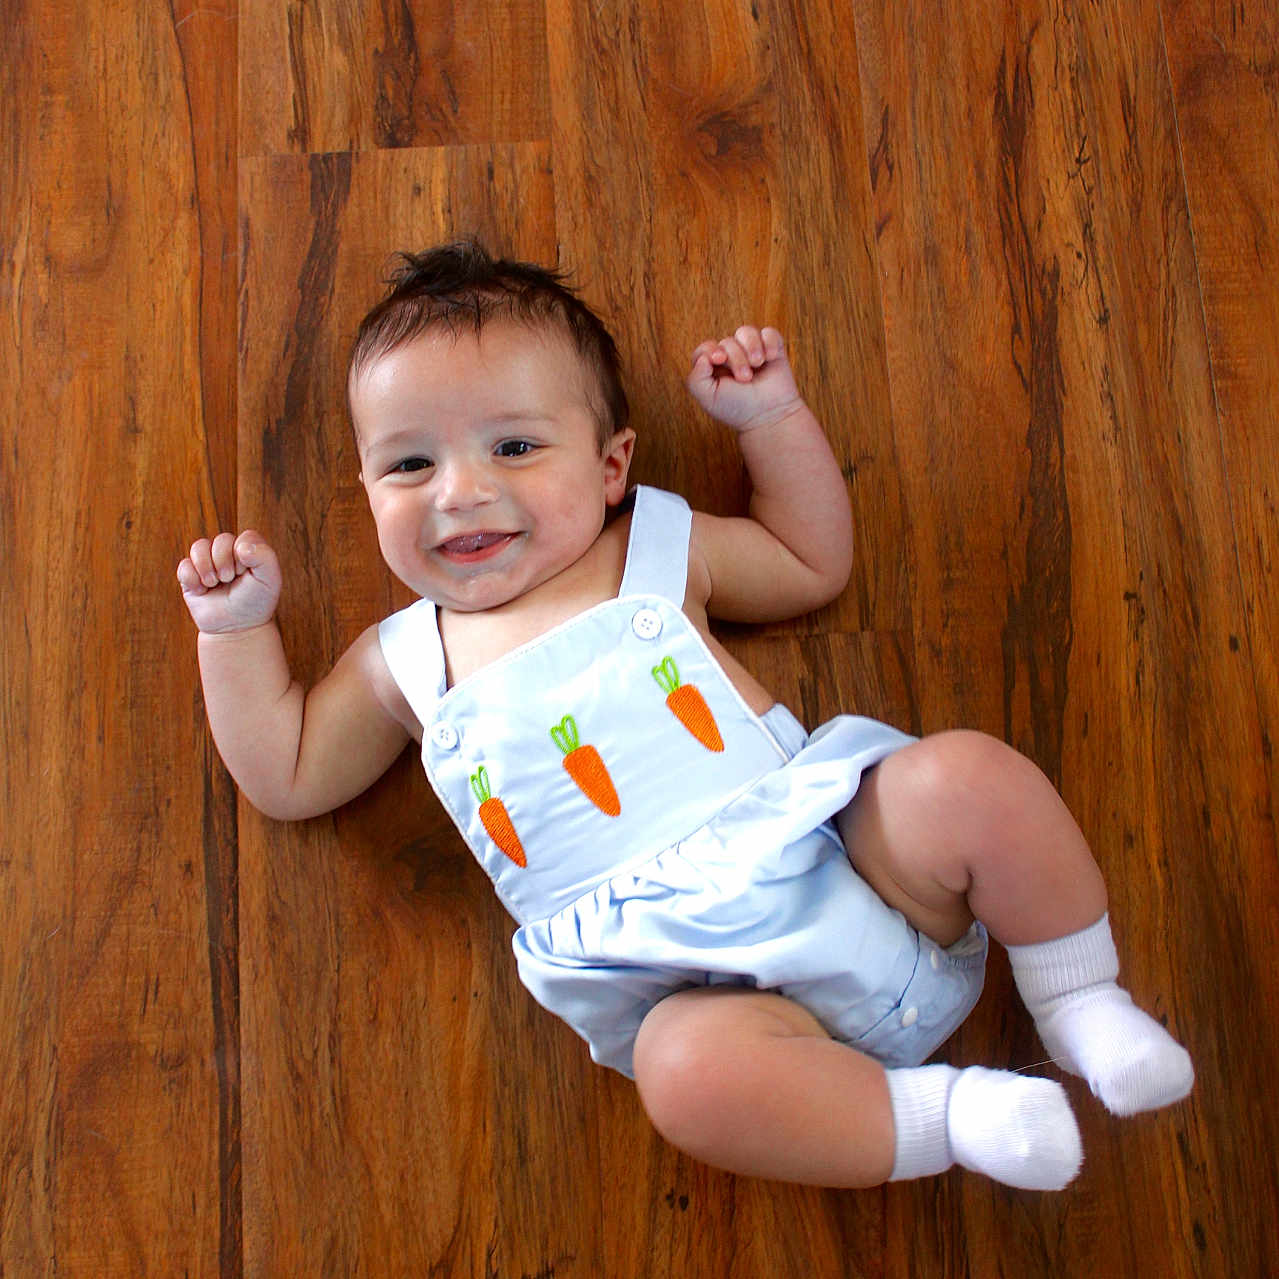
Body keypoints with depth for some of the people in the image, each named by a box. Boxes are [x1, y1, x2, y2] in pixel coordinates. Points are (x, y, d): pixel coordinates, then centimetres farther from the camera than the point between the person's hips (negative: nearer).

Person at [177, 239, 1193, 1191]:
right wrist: (239, 626, 17)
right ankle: (946, 1114, -18)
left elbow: (814, 564, 26)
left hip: (834, 848, 2)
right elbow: (289, 776, 23)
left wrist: (771, 413, 18)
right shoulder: (408, 663, 16)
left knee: (968, 775, -26)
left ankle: (1079, 999, -3)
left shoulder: (657, 547, 15)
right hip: (696, 973, -1)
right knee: (691, 1064, -36)